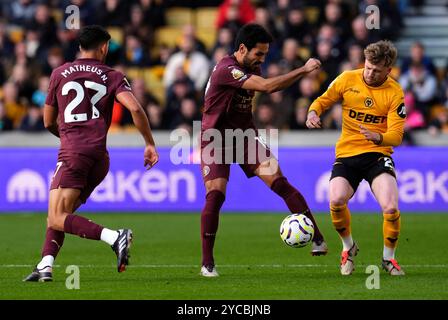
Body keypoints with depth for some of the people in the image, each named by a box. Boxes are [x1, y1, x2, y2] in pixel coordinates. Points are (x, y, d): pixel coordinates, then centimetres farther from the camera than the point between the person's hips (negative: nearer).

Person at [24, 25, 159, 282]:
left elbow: (49, 122, 17)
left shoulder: (60, 74, 11)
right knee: (59, 215, 16)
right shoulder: (112, 77, 9)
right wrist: (150, 144, -2)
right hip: (100, 158, 4)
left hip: (73, 153, -4)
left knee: (57, 219, -12)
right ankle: (46, 265, -2)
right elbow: (135, 109, -8)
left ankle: (113, 237, -31)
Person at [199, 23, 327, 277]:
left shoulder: (252, 68, 3)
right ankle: (207, 263, -7)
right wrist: (304, 70, -34)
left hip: (245, 135, 7)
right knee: (215, 195, -19)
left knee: (279, 181, -11)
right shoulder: (226, 70, -25)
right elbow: (268, 86, -35)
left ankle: (317, 238, -11)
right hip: (216, 140, -6)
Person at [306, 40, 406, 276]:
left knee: (390, 207, -24)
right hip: (347, 153, 1)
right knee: (336, 201, -26)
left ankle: (388, 258, 6)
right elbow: (323, 100, 13)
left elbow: (396, 136, -7)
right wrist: (313, 113, -11)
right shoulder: (347, 79, 0)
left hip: (378, 154, -1)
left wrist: (378, 137, -29)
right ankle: (348, 246, 7)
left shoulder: (395, 93, -4)